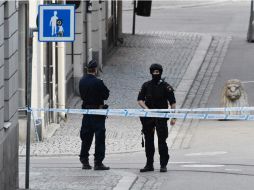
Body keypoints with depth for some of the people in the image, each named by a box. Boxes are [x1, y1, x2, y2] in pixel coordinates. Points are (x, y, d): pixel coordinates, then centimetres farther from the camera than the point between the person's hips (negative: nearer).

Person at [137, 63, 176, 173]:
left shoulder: (165, 87, -2)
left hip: (161, 117, -4)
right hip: (148, 117, 4)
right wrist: (146, 108, -13)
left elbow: (172, 103, -2)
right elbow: (140, 100, 7)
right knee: (148, 141, 7)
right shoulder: (146, 86, 7)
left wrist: (173, 117, -9)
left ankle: (163, 165, -2)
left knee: (162, 141, -7)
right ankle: (149, 164, 15)